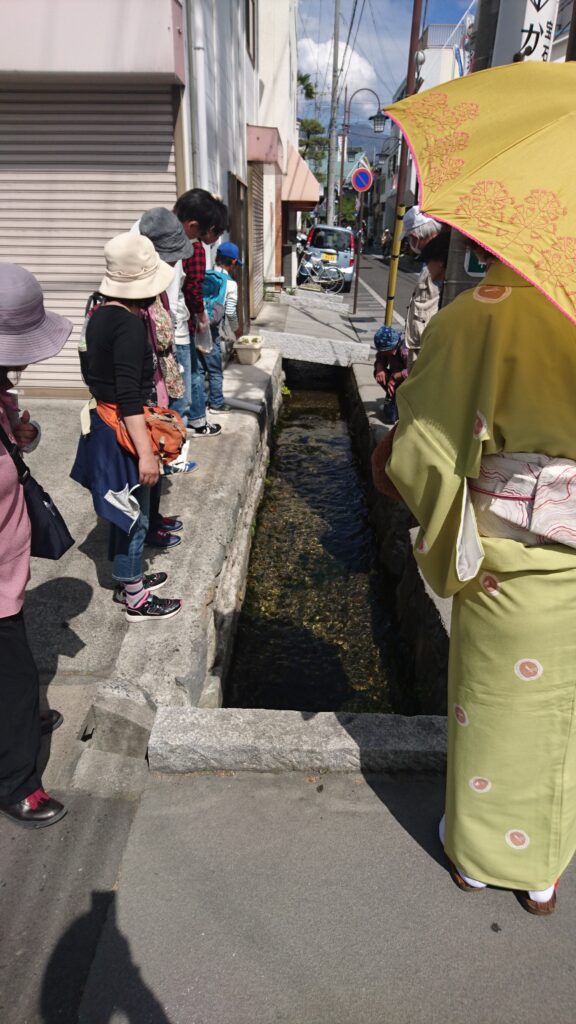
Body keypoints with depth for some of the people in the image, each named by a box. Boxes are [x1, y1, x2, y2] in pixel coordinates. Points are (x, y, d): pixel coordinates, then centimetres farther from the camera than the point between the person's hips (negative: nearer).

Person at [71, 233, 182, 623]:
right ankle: (136, 600, 19)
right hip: (124, 431, -9)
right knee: (134, 515, 4)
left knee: (125, 512, 21)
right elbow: (129, 396, -27)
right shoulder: (131, 324, -22)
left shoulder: (101, 314, 6)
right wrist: (145, 452, -28)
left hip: (103, 423, 9)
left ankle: (127, 579, 38)